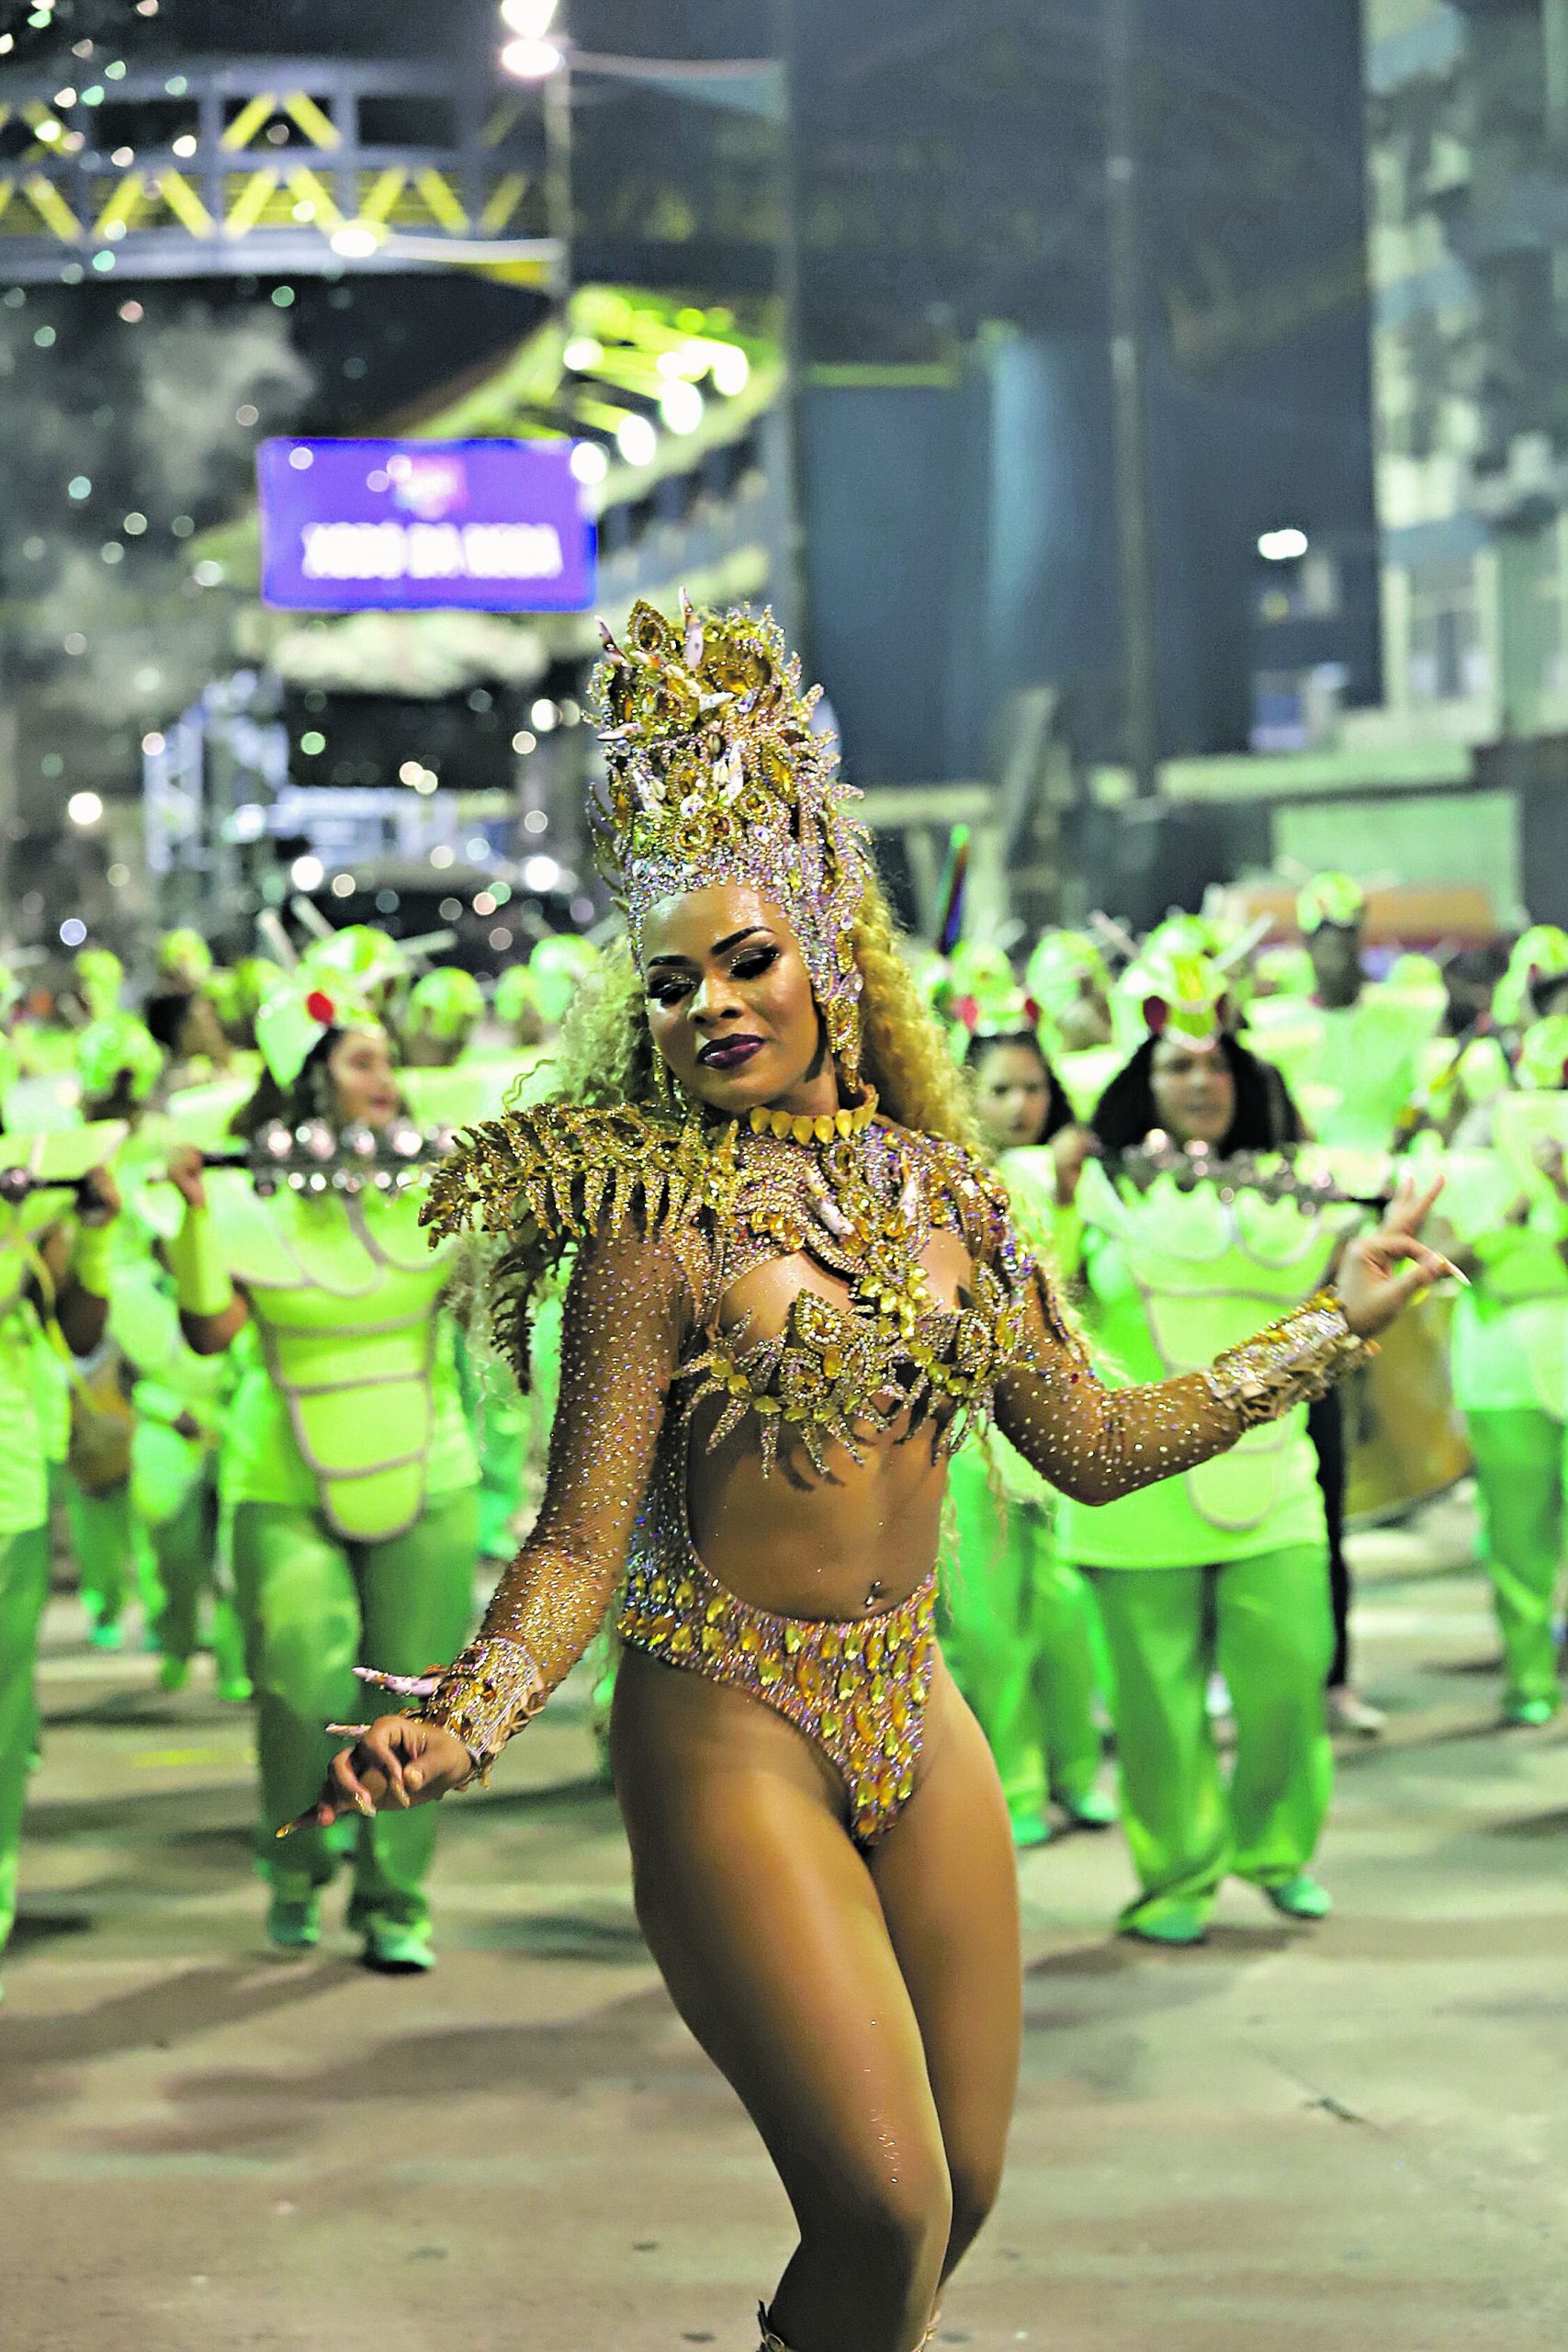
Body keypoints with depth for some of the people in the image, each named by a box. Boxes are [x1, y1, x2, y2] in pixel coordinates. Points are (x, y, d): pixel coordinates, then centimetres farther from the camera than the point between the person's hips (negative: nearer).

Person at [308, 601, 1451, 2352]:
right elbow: (582, 1541, -12)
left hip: (911, 1707, 6)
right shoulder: (663, 1220, -10)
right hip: (727, 1725, -6)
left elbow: (1094, 1446, 14)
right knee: (885, 2210, -13)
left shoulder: (939, 1189, 5)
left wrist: (1336, 1322, 17)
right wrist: (462, 1724, -28)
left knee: (963, 2186, 8)